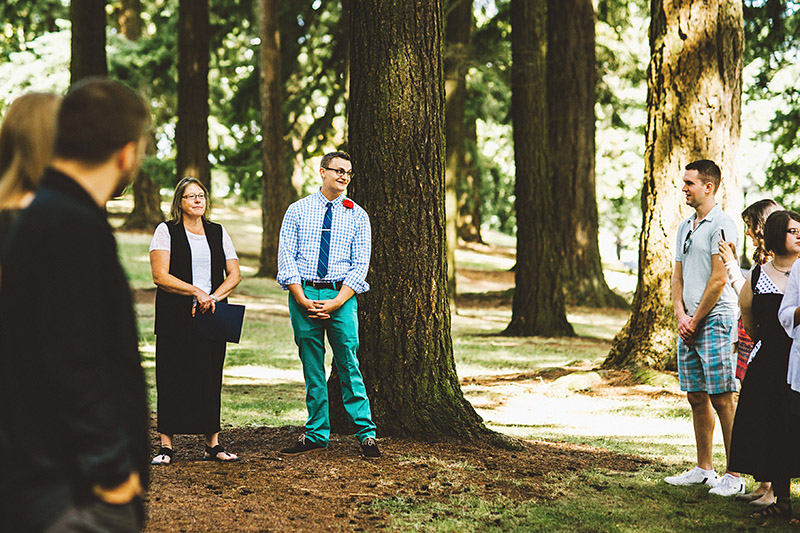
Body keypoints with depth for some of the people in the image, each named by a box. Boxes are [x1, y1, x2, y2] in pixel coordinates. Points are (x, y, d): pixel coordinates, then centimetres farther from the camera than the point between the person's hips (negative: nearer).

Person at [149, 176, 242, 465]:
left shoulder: (218, 233, 13)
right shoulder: (166, 231, 2)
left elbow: (234, 274, 8)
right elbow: (160, 276, -8)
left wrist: (212, 297, -9)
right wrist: (196, 292, -17)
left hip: (212, 316, 3)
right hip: (176, 318, -3)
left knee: (210, 377, 2)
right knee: (172, 378, -3)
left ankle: (213, 444, 7)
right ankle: (166, 446, 1)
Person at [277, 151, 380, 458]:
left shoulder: (357, 216, 6)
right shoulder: (297, 211, 6)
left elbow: (360, 263, 0)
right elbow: (286, 256, 1)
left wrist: (336, 302, -11)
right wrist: (302, 299, -11)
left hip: (341, 296, -1)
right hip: (303, 294, 1)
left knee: (348, 365, -5)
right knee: (312, 367, 6)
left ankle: (366, 434, 0)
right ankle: (316, 435, 13)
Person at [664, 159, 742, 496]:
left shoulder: (721, 225, -9)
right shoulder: (685, 227, 18)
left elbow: (719, 279, -14)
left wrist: (696, 321, -10)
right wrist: (681, 316, 2)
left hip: (715, 320, -8)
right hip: (689, 324, 8)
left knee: (722, 399, -8)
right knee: (696, 397, 11)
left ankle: (734, 476, -5)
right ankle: (704, 469, 19)